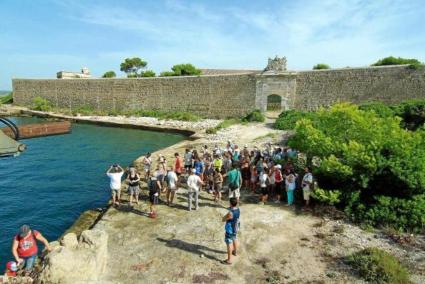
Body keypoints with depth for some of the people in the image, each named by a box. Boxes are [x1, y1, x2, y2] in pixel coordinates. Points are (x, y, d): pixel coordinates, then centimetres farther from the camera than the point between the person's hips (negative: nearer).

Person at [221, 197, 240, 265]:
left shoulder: (230, 213, -33)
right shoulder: (238, 209, -9)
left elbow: (223, 220, -19)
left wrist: (227, 213, -7)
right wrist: (230, 209, -4)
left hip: (230, 230, -8)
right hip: (236, 228, 8)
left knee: (229, 244, 5)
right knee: (235, 239, 29)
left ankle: (229, 260, 16)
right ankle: (235, 252, 53)